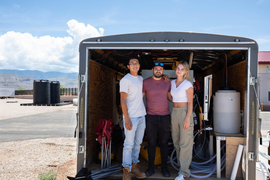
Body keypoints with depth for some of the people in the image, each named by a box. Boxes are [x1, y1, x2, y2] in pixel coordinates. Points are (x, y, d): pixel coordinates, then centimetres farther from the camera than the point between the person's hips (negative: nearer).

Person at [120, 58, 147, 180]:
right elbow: (123, 100, -13)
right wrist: (127, 119, -18)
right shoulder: (125, 80, -8)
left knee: (138, 143, 12)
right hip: (131, 117, -7)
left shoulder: (141, 79, 12)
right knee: (129, 144, -4)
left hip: (142, 116, 7)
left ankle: (134, 166, 24)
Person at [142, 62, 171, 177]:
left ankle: (164, 167, 18)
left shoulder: (167, 82, 7)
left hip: (165, 116, 1)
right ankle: (151, 167, 17)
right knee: (151, 143, 4)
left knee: (164, 143, 7)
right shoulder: (145, 82, 2)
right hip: (151, 117, -1)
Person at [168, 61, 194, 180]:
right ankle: (182, 166, 26)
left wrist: (188, 118, -17)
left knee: (185, 143, -3)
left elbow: (190, 102, -11)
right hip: (174, 112, 7)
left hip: (184, 112, -7)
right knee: (176, 141, 12)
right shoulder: (172, 83, 11)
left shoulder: (187, 84, -8)